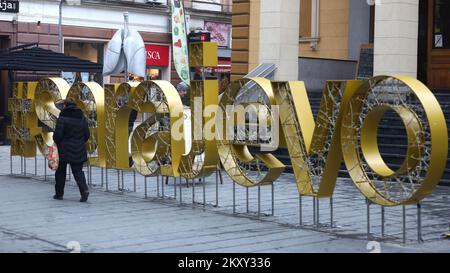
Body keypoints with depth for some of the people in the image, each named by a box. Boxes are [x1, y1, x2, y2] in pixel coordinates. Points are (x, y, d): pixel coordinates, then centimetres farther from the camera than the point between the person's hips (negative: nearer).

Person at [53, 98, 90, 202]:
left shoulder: (62, 118, -11)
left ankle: (59, 193, 19)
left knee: (60, 171, 12)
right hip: (79, 150, 4)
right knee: (78, 171, 6)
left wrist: (56, 143, 5)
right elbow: (87, 135, 6)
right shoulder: (82, 118, 4)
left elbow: (57, 134, -15)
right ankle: (84, 190, -16)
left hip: (64, 149, -3)